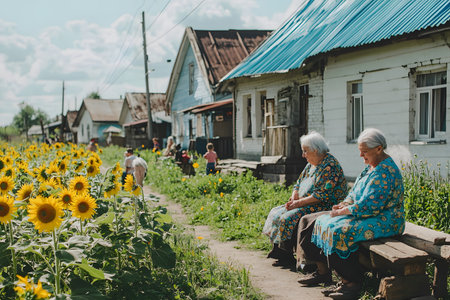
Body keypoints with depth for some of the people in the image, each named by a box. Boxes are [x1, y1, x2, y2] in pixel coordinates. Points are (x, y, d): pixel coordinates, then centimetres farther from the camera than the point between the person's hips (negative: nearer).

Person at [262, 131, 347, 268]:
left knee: (288, 218, -25)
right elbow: (299, 183, 20)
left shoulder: (330, 166, -16)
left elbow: (322, 195, -23)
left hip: (323, 207, -10)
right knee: (276, 213, 1)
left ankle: (288, 257, -13)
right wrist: (294, 197, -2)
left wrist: (299, 202, -21)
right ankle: (279, 251, -1)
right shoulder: (311, 164, 14)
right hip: (304, 204, 10)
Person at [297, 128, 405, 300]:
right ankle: (322, 272, 7)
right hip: (365, 214, 11)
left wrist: (342, 211, -16)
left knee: (339, 230, -31)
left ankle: (351, 284, -20)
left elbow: (368, 205, -25)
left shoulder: (385, 172, -20)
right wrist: (343, 205, 1)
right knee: (321, 222, 3)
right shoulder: (371, 166, 13)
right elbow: (355, 192, 21)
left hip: (384, 221, -11)